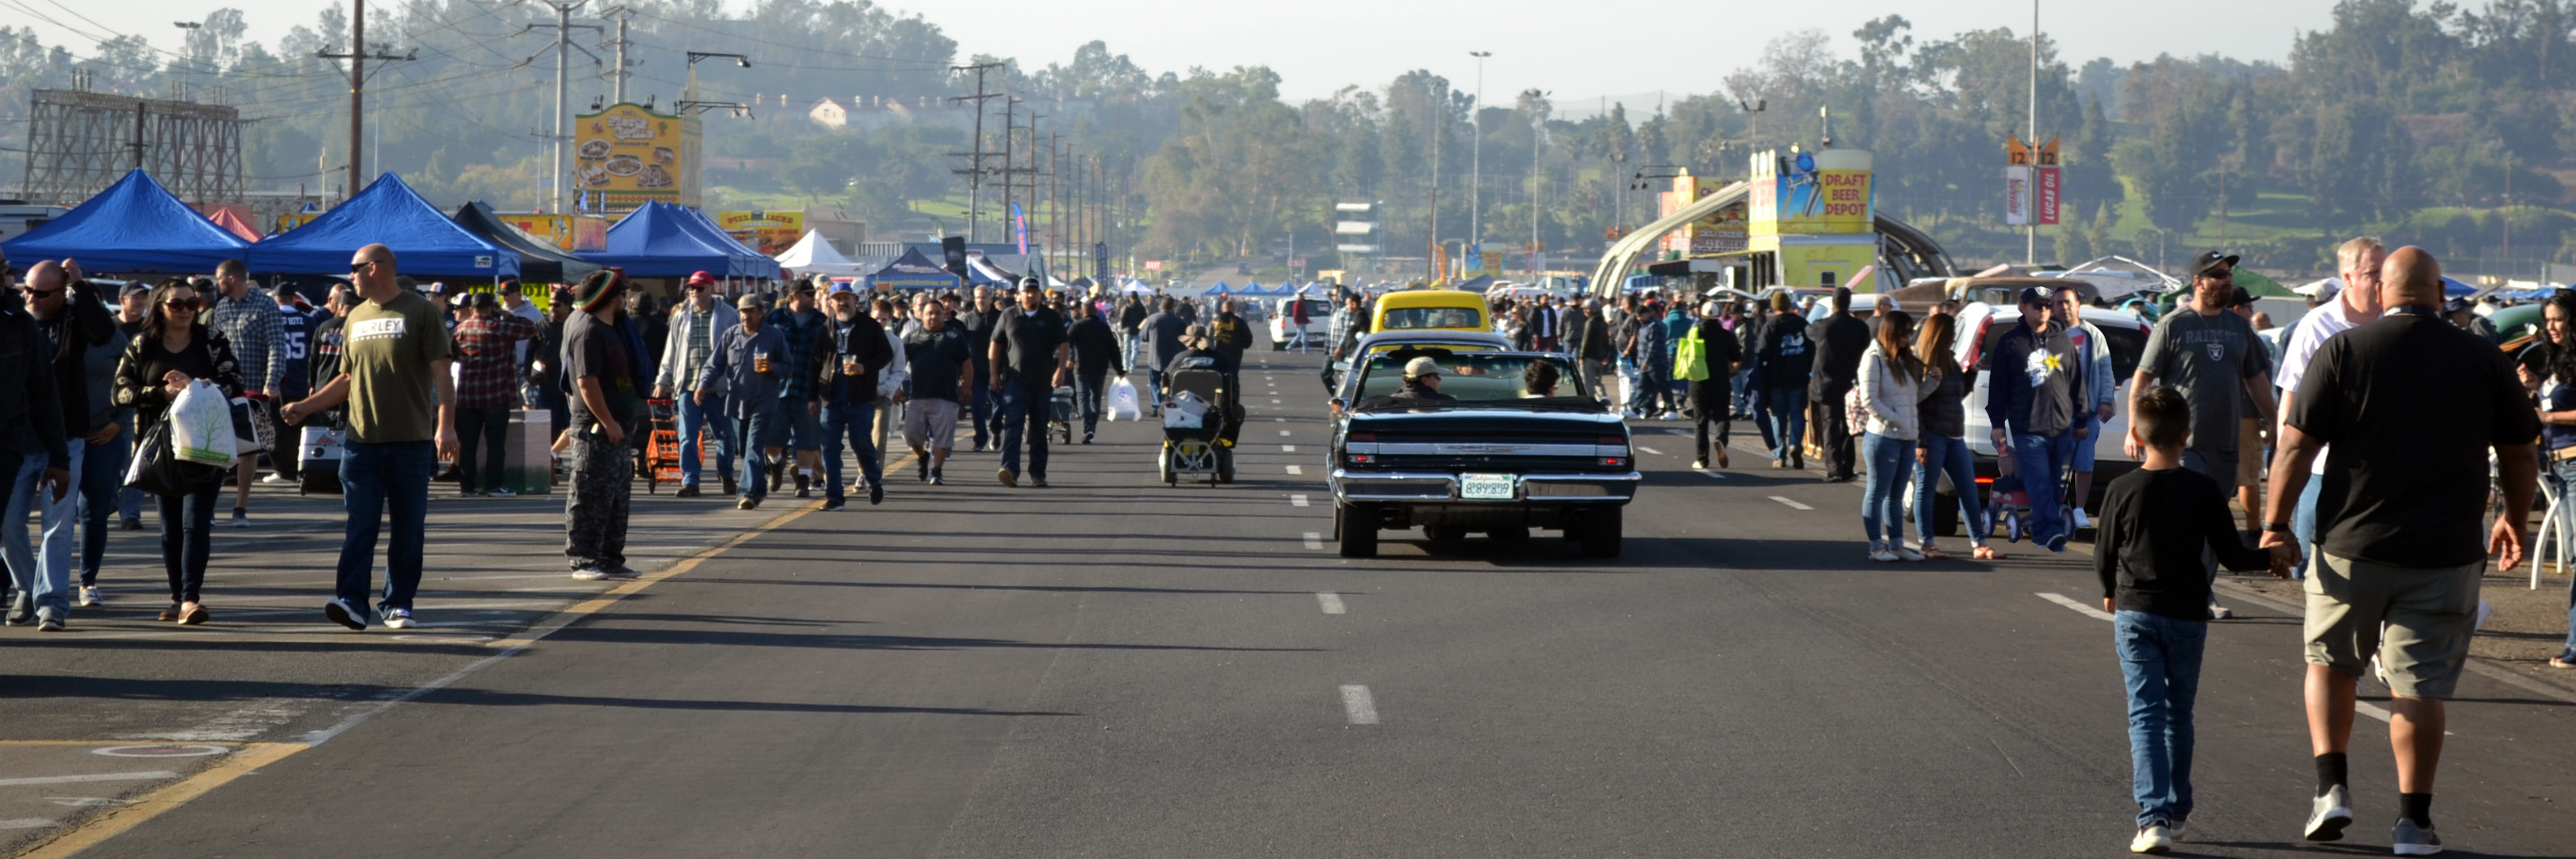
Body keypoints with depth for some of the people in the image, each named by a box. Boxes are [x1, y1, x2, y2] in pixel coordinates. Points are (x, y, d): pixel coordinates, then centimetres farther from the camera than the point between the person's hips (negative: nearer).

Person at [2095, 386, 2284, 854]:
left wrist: (2112, 592, 25)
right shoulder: (2204, 491, -5)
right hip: (2187, 617, 1)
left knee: (2145, 714, -4)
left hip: (2134, 612, -1)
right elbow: (2231, 555, -2)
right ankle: (2176, 811, 24)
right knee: (2178, 714, 16)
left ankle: (2153, 817, -18)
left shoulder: (2121, 491, -5)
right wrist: (2271, 558, 18)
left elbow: (2103, 559, 3)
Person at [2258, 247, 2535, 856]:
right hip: (2446, 555, 1)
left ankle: (2331, 787, 8)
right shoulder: (2485, 362, 0)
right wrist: (2514, 522, 26)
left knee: (2330, 663, 19)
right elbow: (2520, 458, 10)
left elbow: (2295, 447, -8)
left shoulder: (2342, 353, -5)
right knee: (2420, 685, 6)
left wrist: (2276, 523, 2)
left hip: (2351, 549, 0)